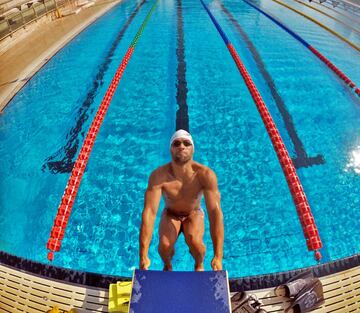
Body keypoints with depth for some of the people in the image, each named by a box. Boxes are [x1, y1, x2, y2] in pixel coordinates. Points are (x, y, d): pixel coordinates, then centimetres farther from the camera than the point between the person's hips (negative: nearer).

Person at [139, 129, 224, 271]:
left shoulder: (205, 174, -32)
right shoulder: (159, 175, -31)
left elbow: (215, 211, -38)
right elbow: (149, 212, -38)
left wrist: (218, 256, -45)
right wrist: (143, 256, -45)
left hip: (194, 214, 0)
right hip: (170, 214, 1)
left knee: (195, 242, -28)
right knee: (164, 245, -25)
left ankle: (199, 264, 11)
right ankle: (167, 265, 14)